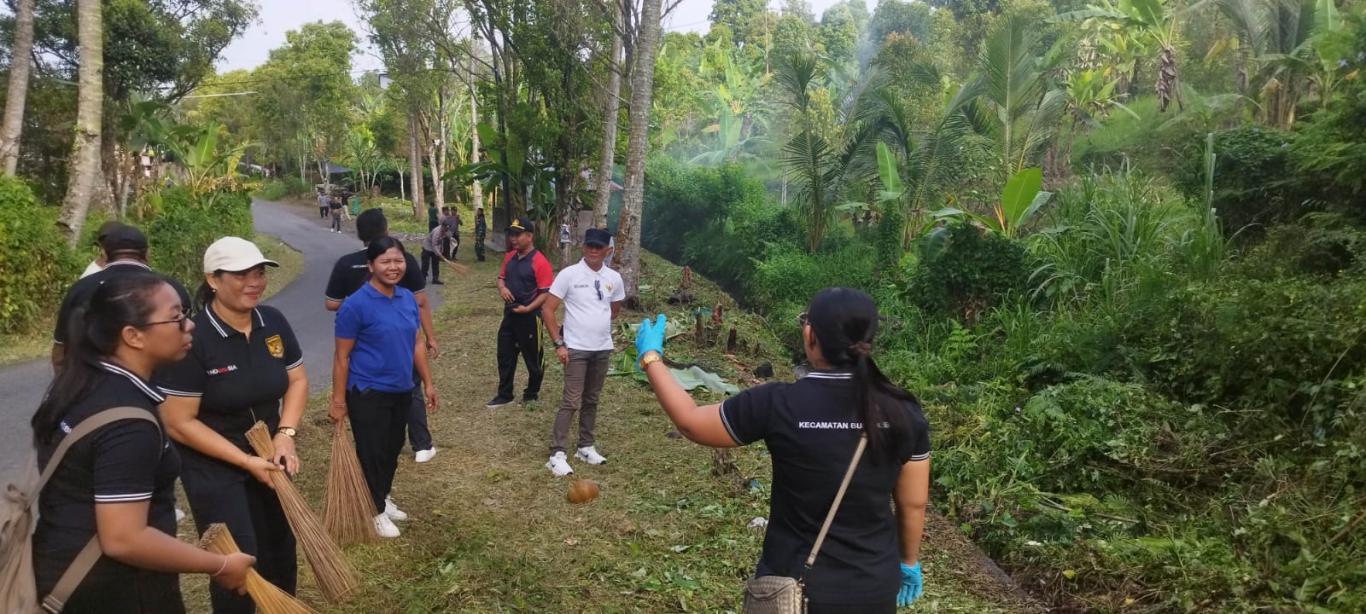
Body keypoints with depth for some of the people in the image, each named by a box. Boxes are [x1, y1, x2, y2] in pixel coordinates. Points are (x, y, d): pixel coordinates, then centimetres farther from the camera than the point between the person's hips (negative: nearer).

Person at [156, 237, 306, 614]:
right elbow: (178, 422, -20)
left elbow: (297, 380, 5)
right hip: (213, 467, -5)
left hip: (267, 455, 6)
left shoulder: (273, 322, -6)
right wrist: (245, 461, -20)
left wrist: (285, 434, -11)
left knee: (279, 548, 17)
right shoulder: (192, 337, -23)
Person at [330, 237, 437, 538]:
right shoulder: (356, 305, -17)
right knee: (372, 454, 6)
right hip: (368, 394, -7)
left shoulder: (408, 298, 2)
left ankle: (383, 498, 40)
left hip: (401, 391, 7)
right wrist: (338, 400, -11)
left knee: (392, 449, 20)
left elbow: (417, 343, 11)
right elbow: (342, 357, -13)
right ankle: (375, 511, 23)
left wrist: (427, 383, 11)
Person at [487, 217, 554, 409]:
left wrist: (528, 309, -25)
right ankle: (504, 395, 27)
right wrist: (502, 287, -5)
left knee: (533, 358, 9)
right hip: (509, 314, 7)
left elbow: (546, 292, -19)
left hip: (529, 317, -7)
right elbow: (501, 277, 18)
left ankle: (532, 394, 28)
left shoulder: (539, 262, -18)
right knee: (505, 355, 14)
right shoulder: (509, 257, 5)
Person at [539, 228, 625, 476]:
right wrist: (559, 343, -13)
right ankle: (556, 454, -2)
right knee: (571, 402, -8)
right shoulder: (569, 274, -10)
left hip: (603, 349, 5)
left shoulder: (614, 278, 3)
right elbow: (547, 310, -10)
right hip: (575, 349, -4)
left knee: (591, 400, 15)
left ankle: (585, 446, 27)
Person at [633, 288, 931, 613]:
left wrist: (650, 356, 7)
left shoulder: (778, 405, -20)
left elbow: (690, 422, -5)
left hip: (796, 587, -3)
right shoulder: (903, 412, -11)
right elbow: (913, 504, 1)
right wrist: (908, 562, 20)